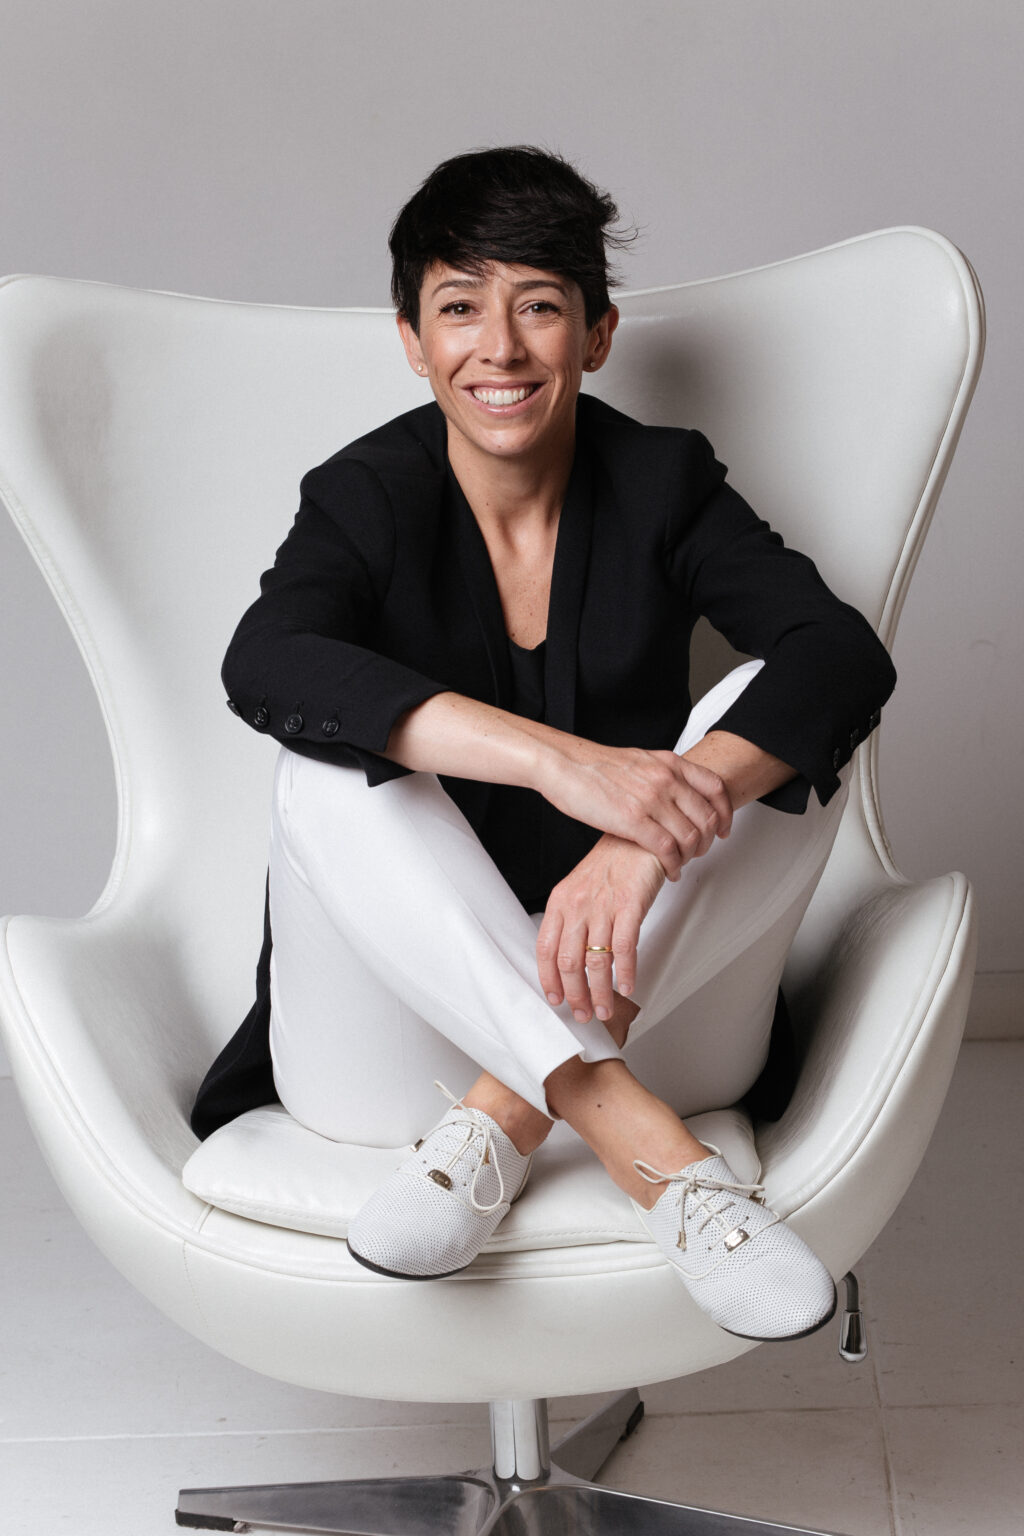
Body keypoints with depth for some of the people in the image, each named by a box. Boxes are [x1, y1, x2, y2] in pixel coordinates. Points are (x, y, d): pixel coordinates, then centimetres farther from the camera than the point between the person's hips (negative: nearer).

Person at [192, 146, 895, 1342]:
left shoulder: (663, 483, 0)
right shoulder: (368, 499, -3)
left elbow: (846, 653, -18)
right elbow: (264, 664, -26)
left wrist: (654, 828, -37)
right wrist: (563, 761, -40)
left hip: (649, 1008, 1)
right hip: (404, 1041, -1)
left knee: (783, 727, -21)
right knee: (331, 765, -27)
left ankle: (502, 1118, -28)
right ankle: (643, 1144, -37)